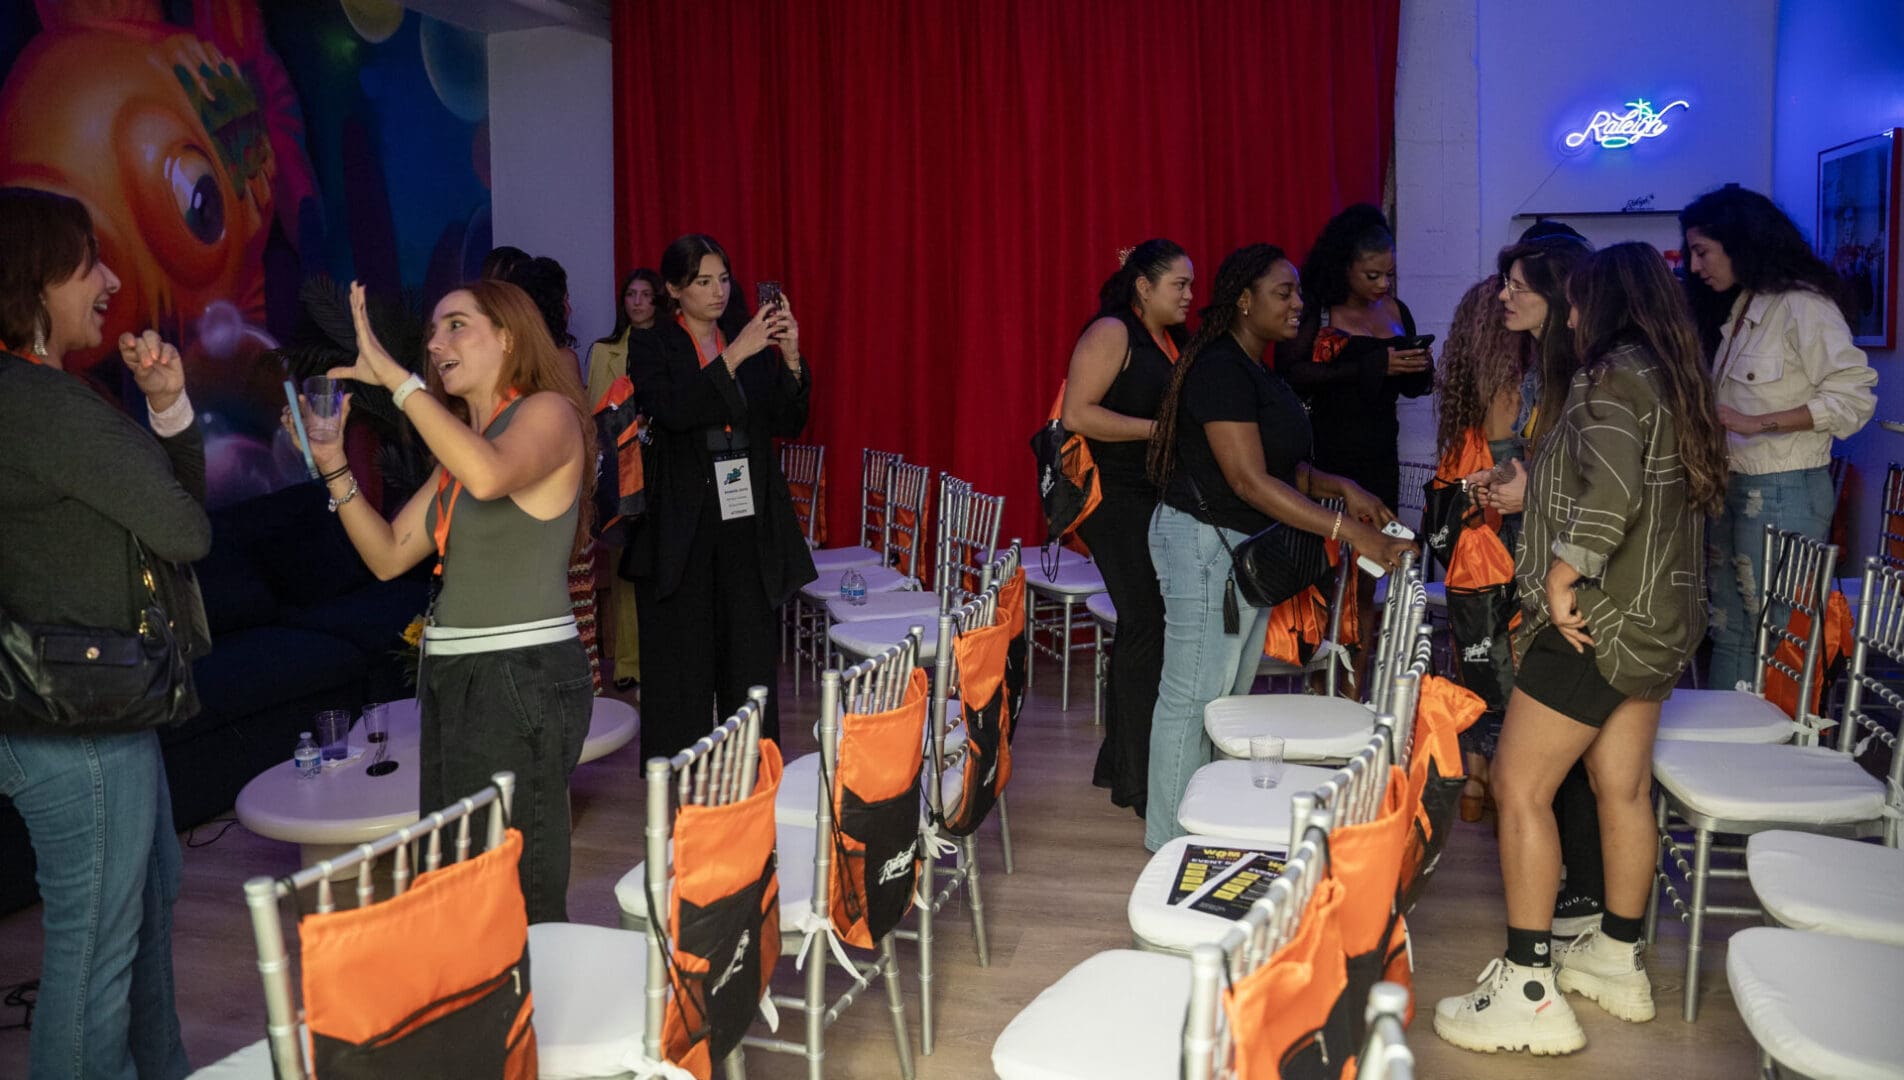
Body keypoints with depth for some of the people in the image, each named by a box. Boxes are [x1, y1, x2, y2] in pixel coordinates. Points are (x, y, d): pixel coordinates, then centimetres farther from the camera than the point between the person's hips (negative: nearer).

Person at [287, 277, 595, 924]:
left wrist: (394, 377, -24)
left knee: (518, 901, -5)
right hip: (452, 677, 9)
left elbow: (489, 476, -31)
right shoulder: (463, 441, 18)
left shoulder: (548, 413, -7)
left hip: (523, 677, -9)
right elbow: (389, 555, 15)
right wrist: (333, 465, 4)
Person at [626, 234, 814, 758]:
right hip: (682, 525, -3)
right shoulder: (651, 347, 0)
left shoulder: (753, 341, 10)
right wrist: (734, 356, -22)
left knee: (752, 657, 5)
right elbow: (673, 412, -18)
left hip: (748, 520, 3)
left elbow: (788, 424, 6)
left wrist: (790, 358, -9)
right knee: (682, 662, 3)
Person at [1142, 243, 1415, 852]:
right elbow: (1249, 480, -27)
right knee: (1194, 698, -2)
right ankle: (1172, 842, 10)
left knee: (1232, 693, 16)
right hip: (1206, 544, -10)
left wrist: (1341, 488, -1)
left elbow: (1281, 465, 18)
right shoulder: (1220, 369, -19)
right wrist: (1349, 532, -29)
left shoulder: (1258, 371, 13)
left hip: (1249, 547, 11)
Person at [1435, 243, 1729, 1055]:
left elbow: (1612, 487, -28)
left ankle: (1528, 990, -3)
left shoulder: (1612, 378, -13)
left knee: (1519, 786, -6)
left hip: (1599, 620, -10)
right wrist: (1533, 485, 19)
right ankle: (1617, 962, 28)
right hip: (1659, 618, 10)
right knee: (1623, 788, 16)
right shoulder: (1675, 381, 14)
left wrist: (1562, 578, -22)